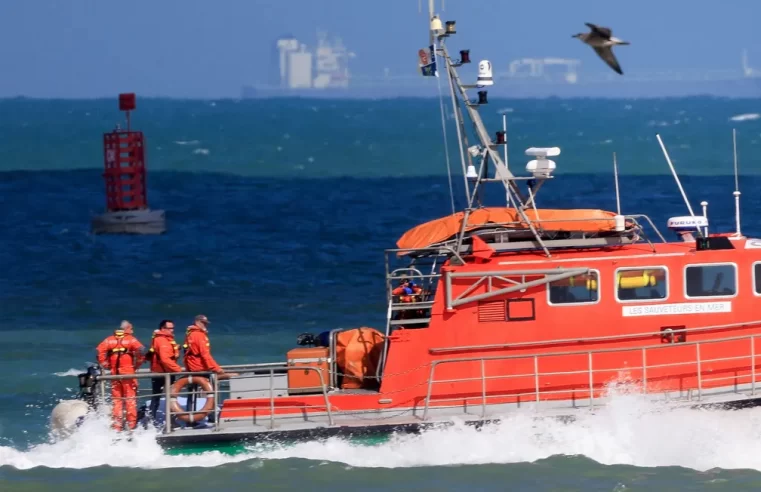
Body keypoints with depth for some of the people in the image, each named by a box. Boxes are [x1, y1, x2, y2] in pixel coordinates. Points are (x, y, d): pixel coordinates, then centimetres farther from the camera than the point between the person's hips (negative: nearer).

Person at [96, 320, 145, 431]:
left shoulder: (110, 339, 8)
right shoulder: (130, 339, -1)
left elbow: (100, 349, -7)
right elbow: (140, 349, -18)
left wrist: (105, 364, 1)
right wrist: (137, 364, -4)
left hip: (114, 373, 3)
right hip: (128, 372, -3)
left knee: (117, 400, 10)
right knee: (130, 399, 2)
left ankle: (117, 427, 10)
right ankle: (132, 425, 0)